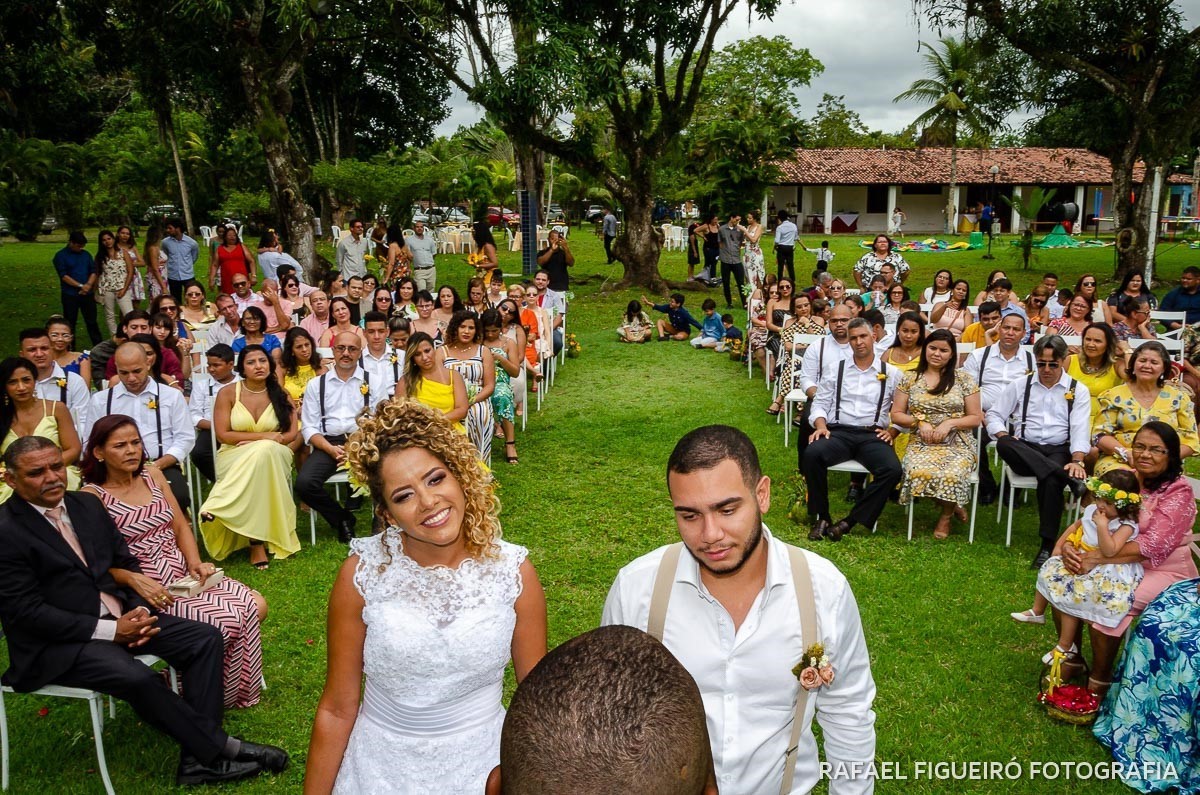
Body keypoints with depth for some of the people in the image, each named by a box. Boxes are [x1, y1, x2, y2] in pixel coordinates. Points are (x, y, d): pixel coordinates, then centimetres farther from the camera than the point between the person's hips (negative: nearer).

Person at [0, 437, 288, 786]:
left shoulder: (87, 505, 8)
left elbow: (126, 563, 14)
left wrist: (141, 610, -5)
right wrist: (110, 630, -19)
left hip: (120, 618, 7)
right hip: (56, 643, -7)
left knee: (205, 638, -8)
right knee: (138, 678, -31)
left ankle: (198, 758, -12)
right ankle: (219, 749, -12)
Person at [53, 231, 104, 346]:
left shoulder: (86, 255, 12)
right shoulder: (61, 256, -2)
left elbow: (94, 272, 7)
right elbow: (64, 276, -11)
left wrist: (88, 285, -11)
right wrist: (80, 286, -17)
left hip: (87, 294, 4)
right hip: (70, 295, -3)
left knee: (92, 322, 7)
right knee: (70, 324, 4)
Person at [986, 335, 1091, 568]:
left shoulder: (1078, 390, 10)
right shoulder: (1019, 385, 14)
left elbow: (1080, 429, -2)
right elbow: (994, 414, 11)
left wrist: (1077, 461, -18)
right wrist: (1004, 438, -10)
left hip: (1059, 451, -2)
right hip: (1024, 450, 2)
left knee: (1050, 479, -36)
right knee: (1004, 444, -35)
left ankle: (1048, 546, -31)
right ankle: (1070, 479, -39)